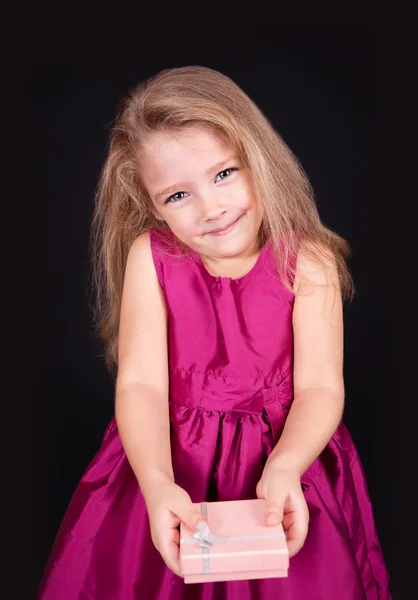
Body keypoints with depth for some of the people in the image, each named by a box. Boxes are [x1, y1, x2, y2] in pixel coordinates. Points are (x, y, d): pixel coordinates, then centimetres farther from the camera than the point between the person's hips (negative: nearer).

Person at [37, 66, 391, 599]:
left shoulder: (306, 261, -8)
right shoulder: (150, 257, -7)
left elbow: (320, 387, -11)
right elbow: (140, 384, -13)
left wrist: (282, 469, -30)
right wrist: (157, 484, -29)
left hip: (286, 453, 0)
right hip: (169, 458, 1)